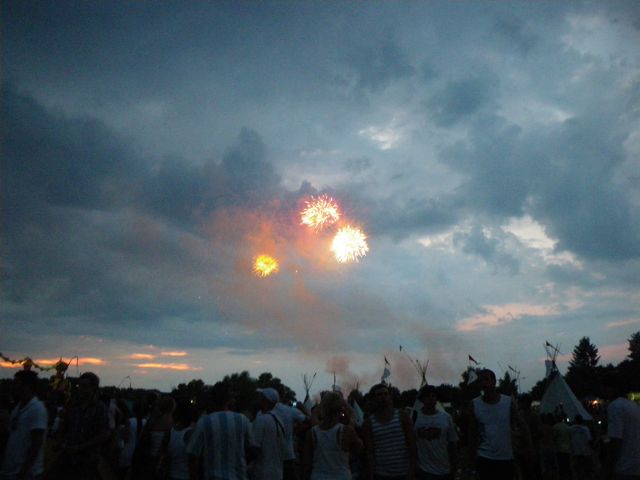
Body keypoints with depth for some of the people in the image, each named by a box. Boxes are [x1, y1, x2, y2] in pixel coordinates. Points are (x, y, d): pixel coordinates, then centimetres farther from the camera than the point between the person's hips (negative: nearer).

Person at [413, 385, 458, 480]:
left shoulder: (446, 417, -2)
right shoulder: (415, 417, -4)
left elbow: (451, 444, 3)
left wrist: (454, 467, 2)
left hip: (444, 471, 1)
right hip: (423, 470, -1)